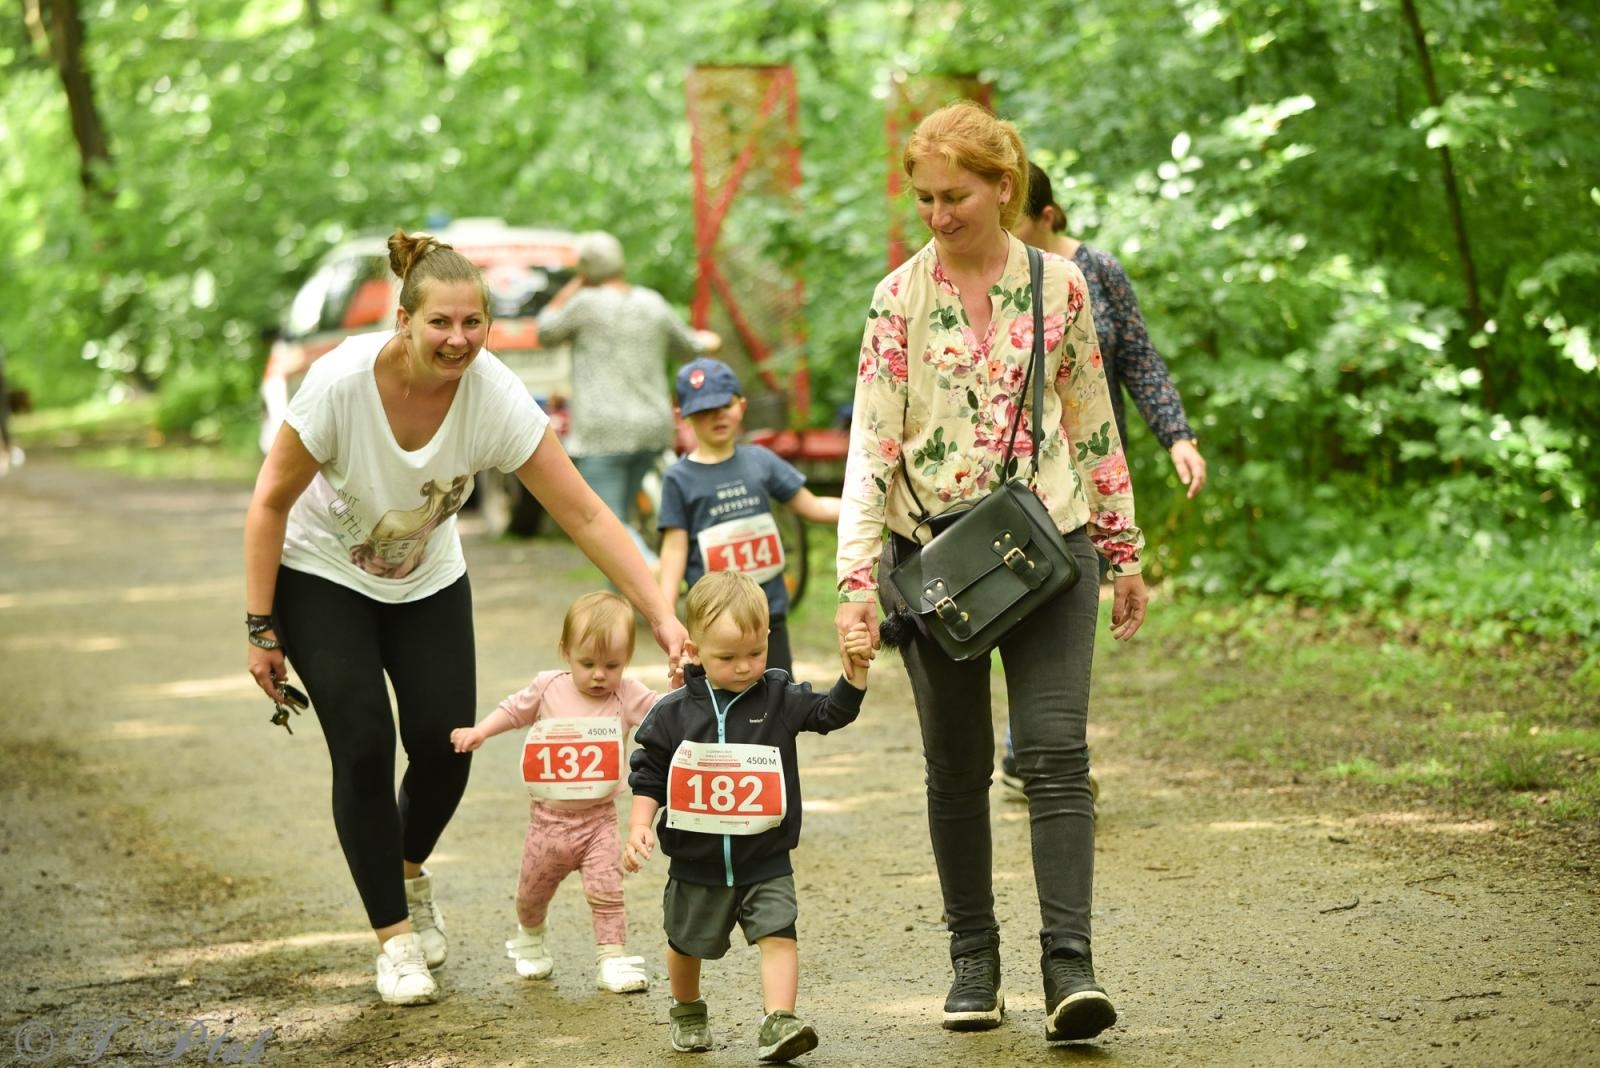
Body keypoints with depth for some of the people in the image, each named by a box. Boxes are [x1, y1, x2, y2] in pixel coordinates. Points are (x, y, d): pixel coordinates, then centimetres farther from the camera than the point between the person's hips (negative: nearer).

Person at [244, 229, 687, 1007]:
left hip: (427, 580, 3)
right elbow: (271, 501, -18)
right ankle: (394, 937, 1)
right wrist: (262, 630, -15)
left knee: (445, 747, -4)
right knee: (364, 746, -15)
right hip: (322, 578, -2)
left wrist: (661, 616, -29)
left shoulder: (495, 398, -26)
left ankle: (409, 872, 30)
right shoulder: (342, 381, -31)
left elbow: (585, 515, -23)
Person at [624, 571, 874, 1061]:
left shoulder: (779, 698, -6)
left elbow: (833, 711, -12)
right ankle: (687, 1012, 43)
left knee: (778, 934, -17)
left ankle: (778, 1023, -20)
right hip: (696, 861, 1)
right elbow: (649, 775, 0)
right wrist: (639, 826, -11)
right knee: (687, 943, 18)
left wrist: (855, 669, -29)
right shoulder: (673, 713, -7)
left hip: (765, 861, -1)